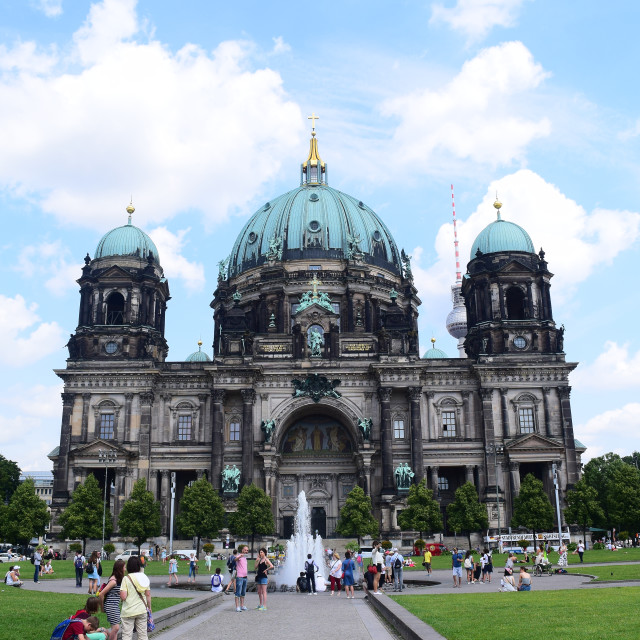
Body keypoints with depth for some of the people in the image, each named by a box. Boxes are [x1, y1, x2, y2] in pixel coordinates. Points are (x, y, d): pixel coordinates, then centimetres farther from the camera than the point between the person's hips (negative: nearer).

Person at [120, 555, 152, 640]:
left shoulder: (126, 578, -11)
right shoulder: (144, 577, 2)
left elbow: (123, 597, -16)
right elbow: (148, 595, 5)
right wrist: (149, 607, 17)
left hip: (128, 612, -4)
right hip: (142, 610, 4)